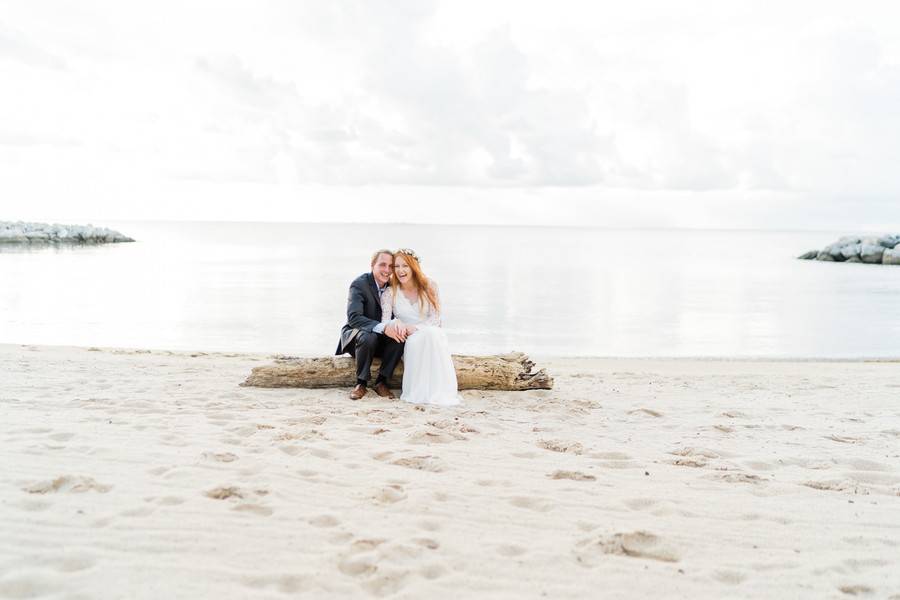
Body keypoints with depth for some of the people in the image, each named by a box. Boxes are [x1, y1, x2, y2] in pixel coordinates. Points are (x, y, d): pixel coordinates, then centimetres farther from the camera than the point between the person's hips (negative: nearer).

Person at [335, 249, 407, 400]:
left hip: (381, 339, 5)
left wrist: (398, 325, -28)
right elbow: (354, 317, -30)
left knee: (400, 338, -25)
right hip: (355, 334, -4)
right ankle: (361, 383, -17)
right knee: (368, 337, -37)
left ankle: (381, 381, -11)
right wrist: (383, 328, -43)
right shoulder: (359, 284, -18)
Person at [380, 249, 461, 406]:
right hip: (408, 341, 0)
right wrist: (396, 322, -30)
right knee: (417, 340, -36)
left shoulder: (429, 286, 1)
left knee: (432, 334, -36)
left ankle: (438, 391, -34)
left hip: (432, 334, 0)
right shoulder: (390, 293, 2)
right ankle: (418, 392, -33)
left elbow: (435, 319, -4)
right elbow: (384, 322, -5)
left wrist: (415, 328, -21)